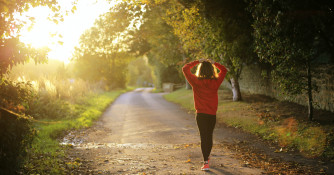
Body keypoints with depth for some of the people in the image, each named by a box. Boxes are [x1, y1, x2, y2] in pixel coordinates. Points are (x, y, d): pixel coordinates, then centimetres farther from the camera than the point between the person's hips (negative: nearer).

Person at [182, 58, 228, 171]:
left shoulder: (196, 81, -10)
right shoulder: (215, 82, -6)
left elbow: (185, 69, 1)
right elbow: (224, 70, 11)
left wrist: (197, 62, 4)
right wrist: (213, 63, 11)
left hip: (201, 114, -2)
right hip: (212, 114, 2)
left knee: (204, 137, 0)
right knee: (209, 136, 18)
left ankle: (206, 163, -8)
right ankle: (207, 157, 37)